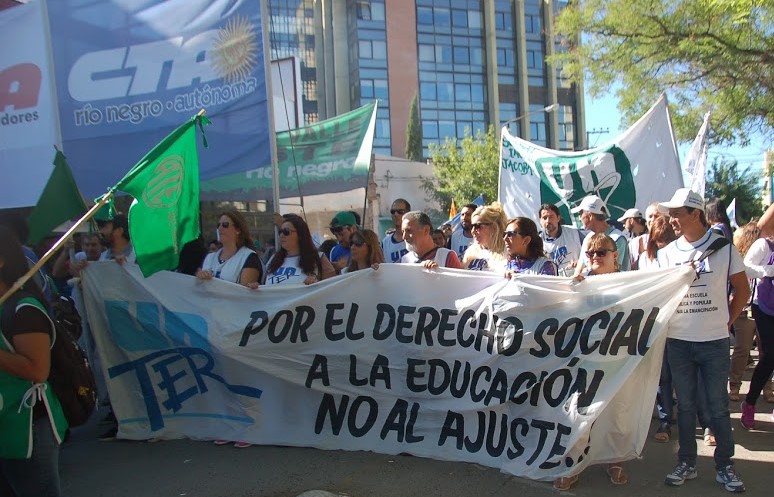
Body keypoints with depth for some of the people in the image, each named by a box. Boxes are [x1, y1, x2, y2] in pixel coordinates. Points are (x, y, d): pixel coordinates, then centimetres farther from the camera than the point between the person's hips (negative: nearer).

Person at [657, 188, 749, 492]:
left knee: (718, 405, 6)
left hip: (714, 341, -2)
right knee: (685, 404, 11)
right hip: (678, 341, 2)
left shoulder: (724, 248, -1)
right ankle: (686, 463, 22)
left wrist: (726, 321, 3)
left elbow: (742, 290, 6)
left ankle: (724, 466, 21)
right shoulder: (666, 254, 4)